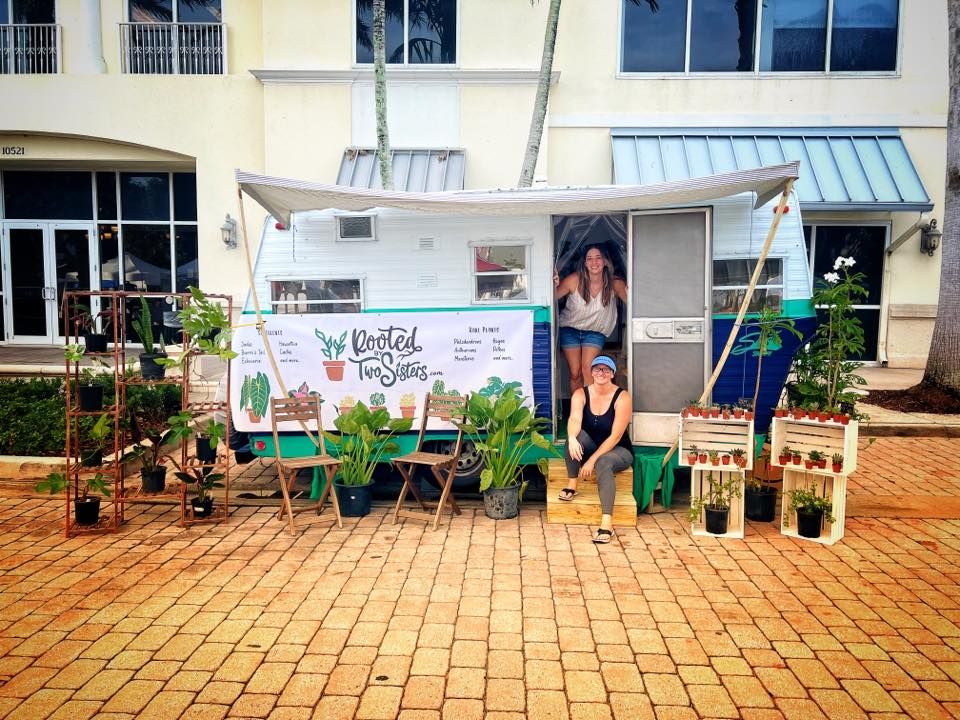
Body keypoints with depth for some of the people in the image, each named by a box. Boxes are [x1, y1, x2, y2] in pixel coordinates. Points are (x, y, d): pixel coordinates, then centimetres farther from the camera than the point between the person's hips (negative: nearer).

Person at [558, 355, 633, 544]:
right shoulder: (581, 394, -8)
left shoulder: (622, 397, -17)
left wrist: (593, 460, -30)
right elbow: (574, 420, -28)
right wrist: (572, 438, -51)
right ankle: (571, 485, -19)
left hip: (617, 450, -3)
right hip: (590, 447, 3)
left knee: (603, 463, -37)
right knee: (577, 435, -28)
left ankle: (607, 523, -47)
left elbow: (616, 436, -23)